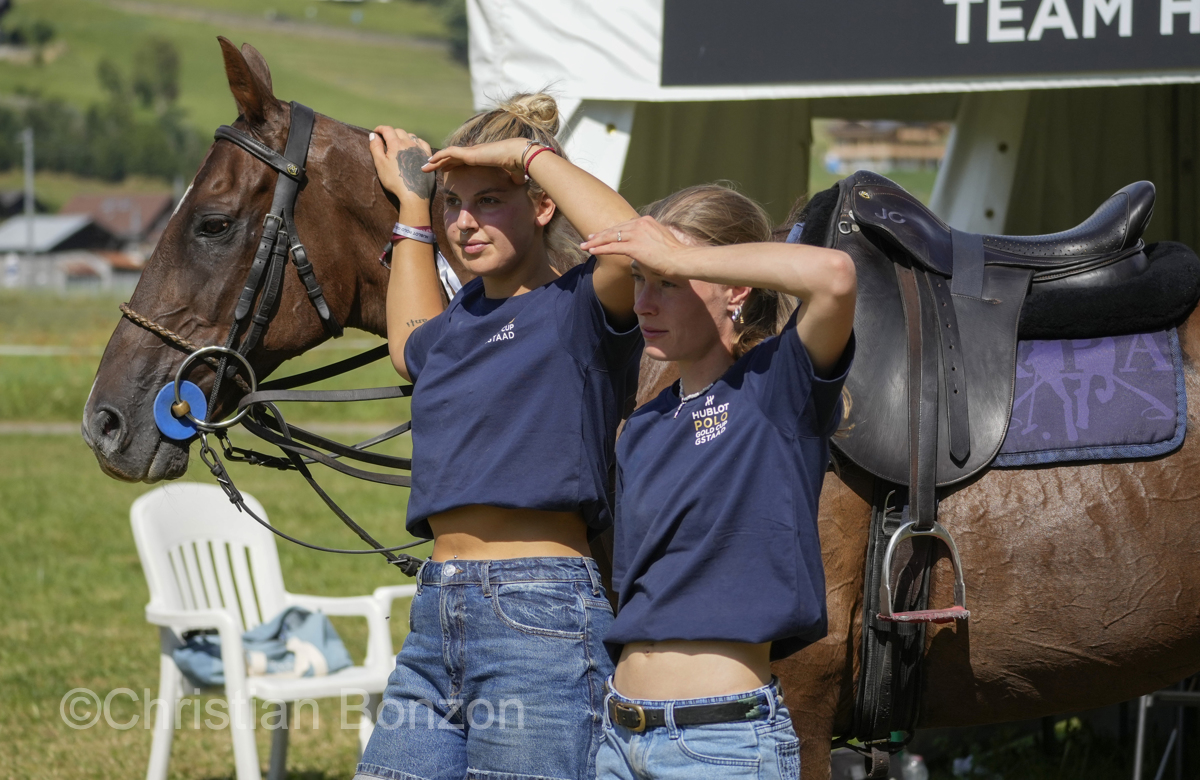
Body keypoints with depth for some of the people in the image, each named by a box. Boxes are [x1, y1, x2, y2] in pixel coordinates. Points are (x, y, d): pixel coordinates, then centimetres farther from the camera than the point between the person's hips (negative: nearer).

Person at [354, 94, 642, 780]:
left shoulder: (579, 305, -5)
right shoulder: (466, 313, 18)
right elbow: (412, 348, 43)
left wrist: (530, 152, -14)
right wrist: (413, 202, 41)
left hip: (541, 619, -8)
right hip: (437, 616, 8)